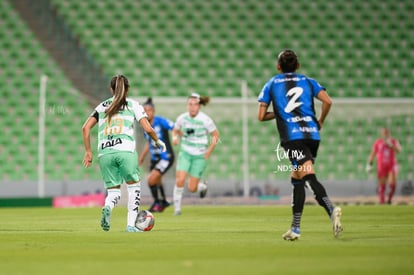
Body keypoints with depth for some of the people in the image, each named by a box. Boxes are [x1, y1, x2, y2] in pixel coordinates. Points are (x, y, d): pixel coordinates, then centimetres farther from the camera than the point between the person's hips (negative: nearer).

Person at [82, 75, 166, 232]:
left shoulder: (102, 106, 21)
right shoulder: (133, 105, 13)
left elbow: (86, 128, 12)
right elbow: (148, 129, 3)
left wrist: (88, 152, 16)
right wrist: (158, 141, 21)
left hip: (104, 153, 2)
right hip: (126, 151, -2)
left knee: (113, 190, 12)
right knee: (134, 185, 16)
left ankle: (107, 207, -24)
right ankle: (131, 224, 6)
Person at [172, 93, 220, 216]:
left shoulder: (205, 120, -13)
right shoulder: (182, 118, -4)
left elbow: (216, 135, -1)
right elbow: (175, 130, 14)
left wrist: (209, 150, -9)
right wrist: (175, 138, -7)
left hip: (200, 156, -2)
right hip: (185, 153, 2)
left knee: (192, 188, -2)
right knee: (179, 180, -17)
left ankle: (202, 186, 34)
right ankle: (177, 207, 2)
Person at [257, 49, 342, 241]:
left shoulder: (271, 85, 14)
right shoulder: (308, 81, 18)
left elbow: (261, 116, 11)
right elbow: (327, 101, 2)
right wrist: (320, 121, 17)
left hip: (291, 137, -4)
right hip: (312, 134, 4)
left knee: (309, 177, -17)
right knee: (296, 179, 16)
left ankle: (331, 210, -42)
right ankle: (295, 228, 16)